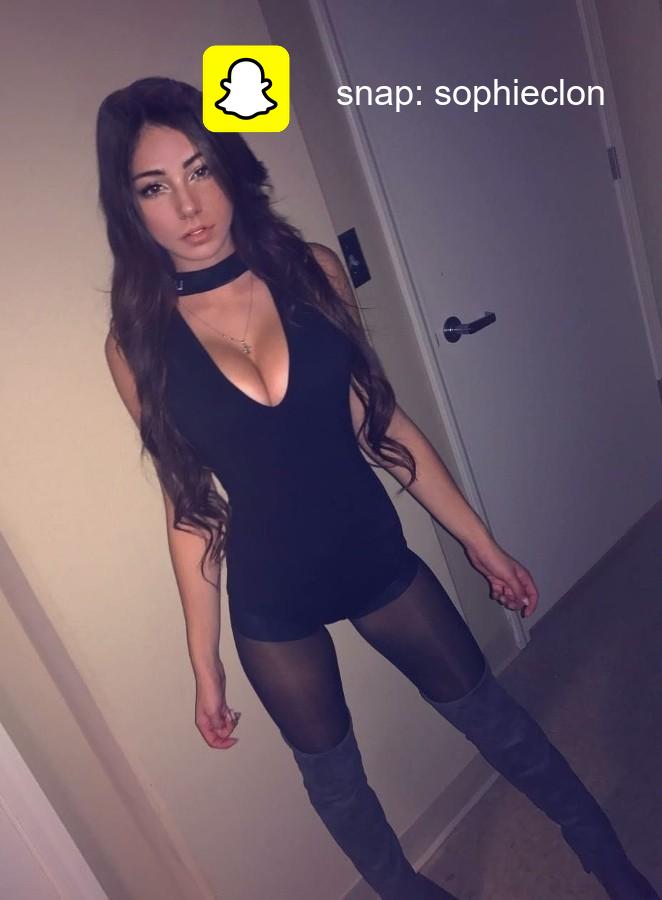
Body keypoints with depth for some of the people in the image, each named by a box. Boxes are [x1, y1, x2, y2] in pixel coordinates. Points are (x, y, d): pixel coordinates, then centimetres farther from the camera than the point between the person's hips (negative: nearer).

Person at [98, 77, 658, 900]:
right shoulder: (139, 343, -11)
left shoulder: (312, 272, -9)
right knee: (331, 773, 21)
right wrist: (205, 662, 1)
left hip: (375, 553, 1)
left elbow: (382, 422, -2)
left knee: (489, 713, 19)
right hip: (270, 599, 0)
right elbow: (189, 506, -5)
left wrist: (480, 542, 3)